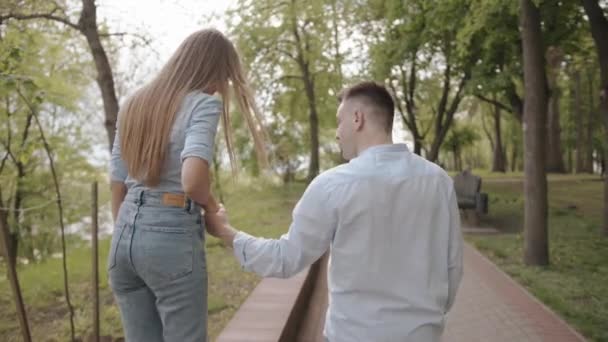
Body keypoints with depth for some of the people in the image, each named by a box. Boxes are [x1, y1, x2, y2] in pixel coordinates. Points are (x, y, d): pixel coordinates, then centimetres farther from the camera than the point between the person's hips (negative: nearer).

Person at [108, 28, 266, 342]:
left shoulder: (133, 105, 12)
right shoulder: (203, 104, -9)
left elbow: (117, 189, 13)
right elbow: (192, 181, -26)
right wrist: (212, 207, -5)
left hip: (124, 234, 7)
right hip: (172, 235, -7)